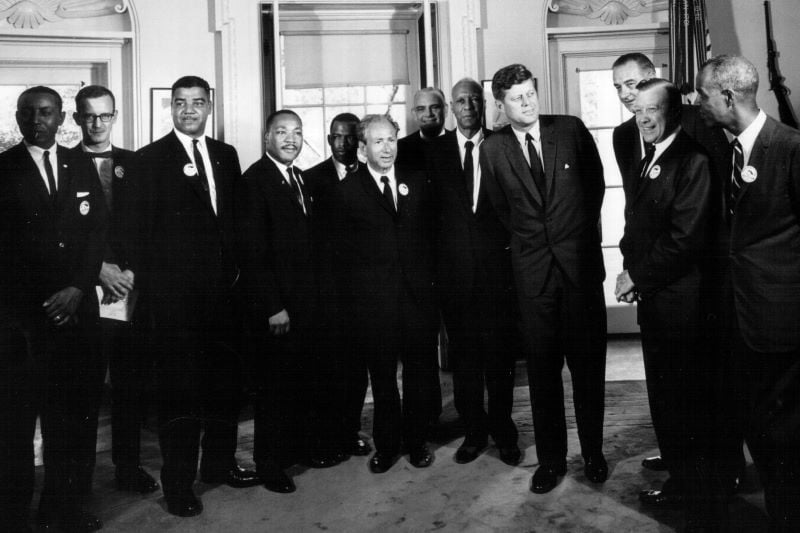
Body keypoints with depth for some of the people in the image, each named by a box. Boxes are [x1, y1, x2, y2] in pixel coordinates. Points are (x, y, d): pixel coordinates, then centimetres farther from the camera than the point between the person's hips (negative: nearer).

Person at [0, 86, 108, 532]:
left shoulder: (81, 167, 12)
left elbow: (99, 228, 6)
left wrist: (79, 287, -6)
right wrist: (37, 302, -8)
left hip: (75, 306, 3)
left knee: (75, 409, 6)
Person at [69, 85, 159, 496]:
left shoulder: (134, 165, 12)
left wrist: (130, 273, 0)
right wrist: (99, 270, -9)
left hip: (131, 292, 2)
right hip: (84, 296, -2)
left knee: (133, 383, 5)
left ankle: (128, 465, 19)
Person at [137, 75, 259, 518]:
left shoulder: (226, 155, 13)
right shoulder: (149, 159, -2)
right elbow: (143, 227, -4)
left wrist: (234, 267, 7)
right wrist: (154, 281, -7)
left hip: (222, 286, 5)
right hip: (175, 292, -5)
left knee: (225, 379, 12)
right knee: (179, 386, 1)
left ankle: (220, 463, 29)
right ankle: (178, 482, 14)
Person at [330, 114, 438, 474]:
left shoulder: (417, 182, 9)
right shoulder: (346, 191, 1)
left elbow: (430, 234, 12)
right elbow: (340, 251, 2)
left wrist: (430, 278, 4)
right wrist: (349, 300, -1)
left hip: (418, 295, 2)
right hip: (373, 299, -2)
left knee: (420, 373, 9)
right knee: (382, 376, 8)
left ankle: (416, 441, 26)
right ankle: (386, 444, 25)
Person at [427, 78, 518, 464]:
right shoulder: (435, 150, 7)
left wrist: (511, 243, -2)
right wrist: (436, 252, 0)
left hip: (497, 262, -1)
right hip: (454, 265, 1)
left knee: (499, 349, 4)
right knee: (463, 352, 7)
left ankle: (502, 429, 20)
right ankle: (474, 430, 20)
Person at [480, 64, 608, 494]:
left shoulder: (571, 129, 0)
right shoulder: (492, 150, 1)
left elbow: (596, 183, 12)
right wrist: (531, 238, 11)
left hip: (581, 260, 0)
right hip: (533, 266, 0)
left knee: (588, 361, 8)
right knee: (542, 367, 6)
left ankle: (593, 453, 24)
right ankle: (551, 459, 20)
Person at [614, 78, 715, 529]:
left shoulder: (694, 161, -14)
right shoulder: (645, 162, 14)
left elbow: (685, 239, -19)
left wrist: (638, 277, -11)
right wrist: (630, 270, 2)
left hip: (681, 302, -8)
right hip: (651, 297, 8)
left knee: (689, 403, 2)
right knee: (663, 397, 17)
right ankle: (679, 479, 35)